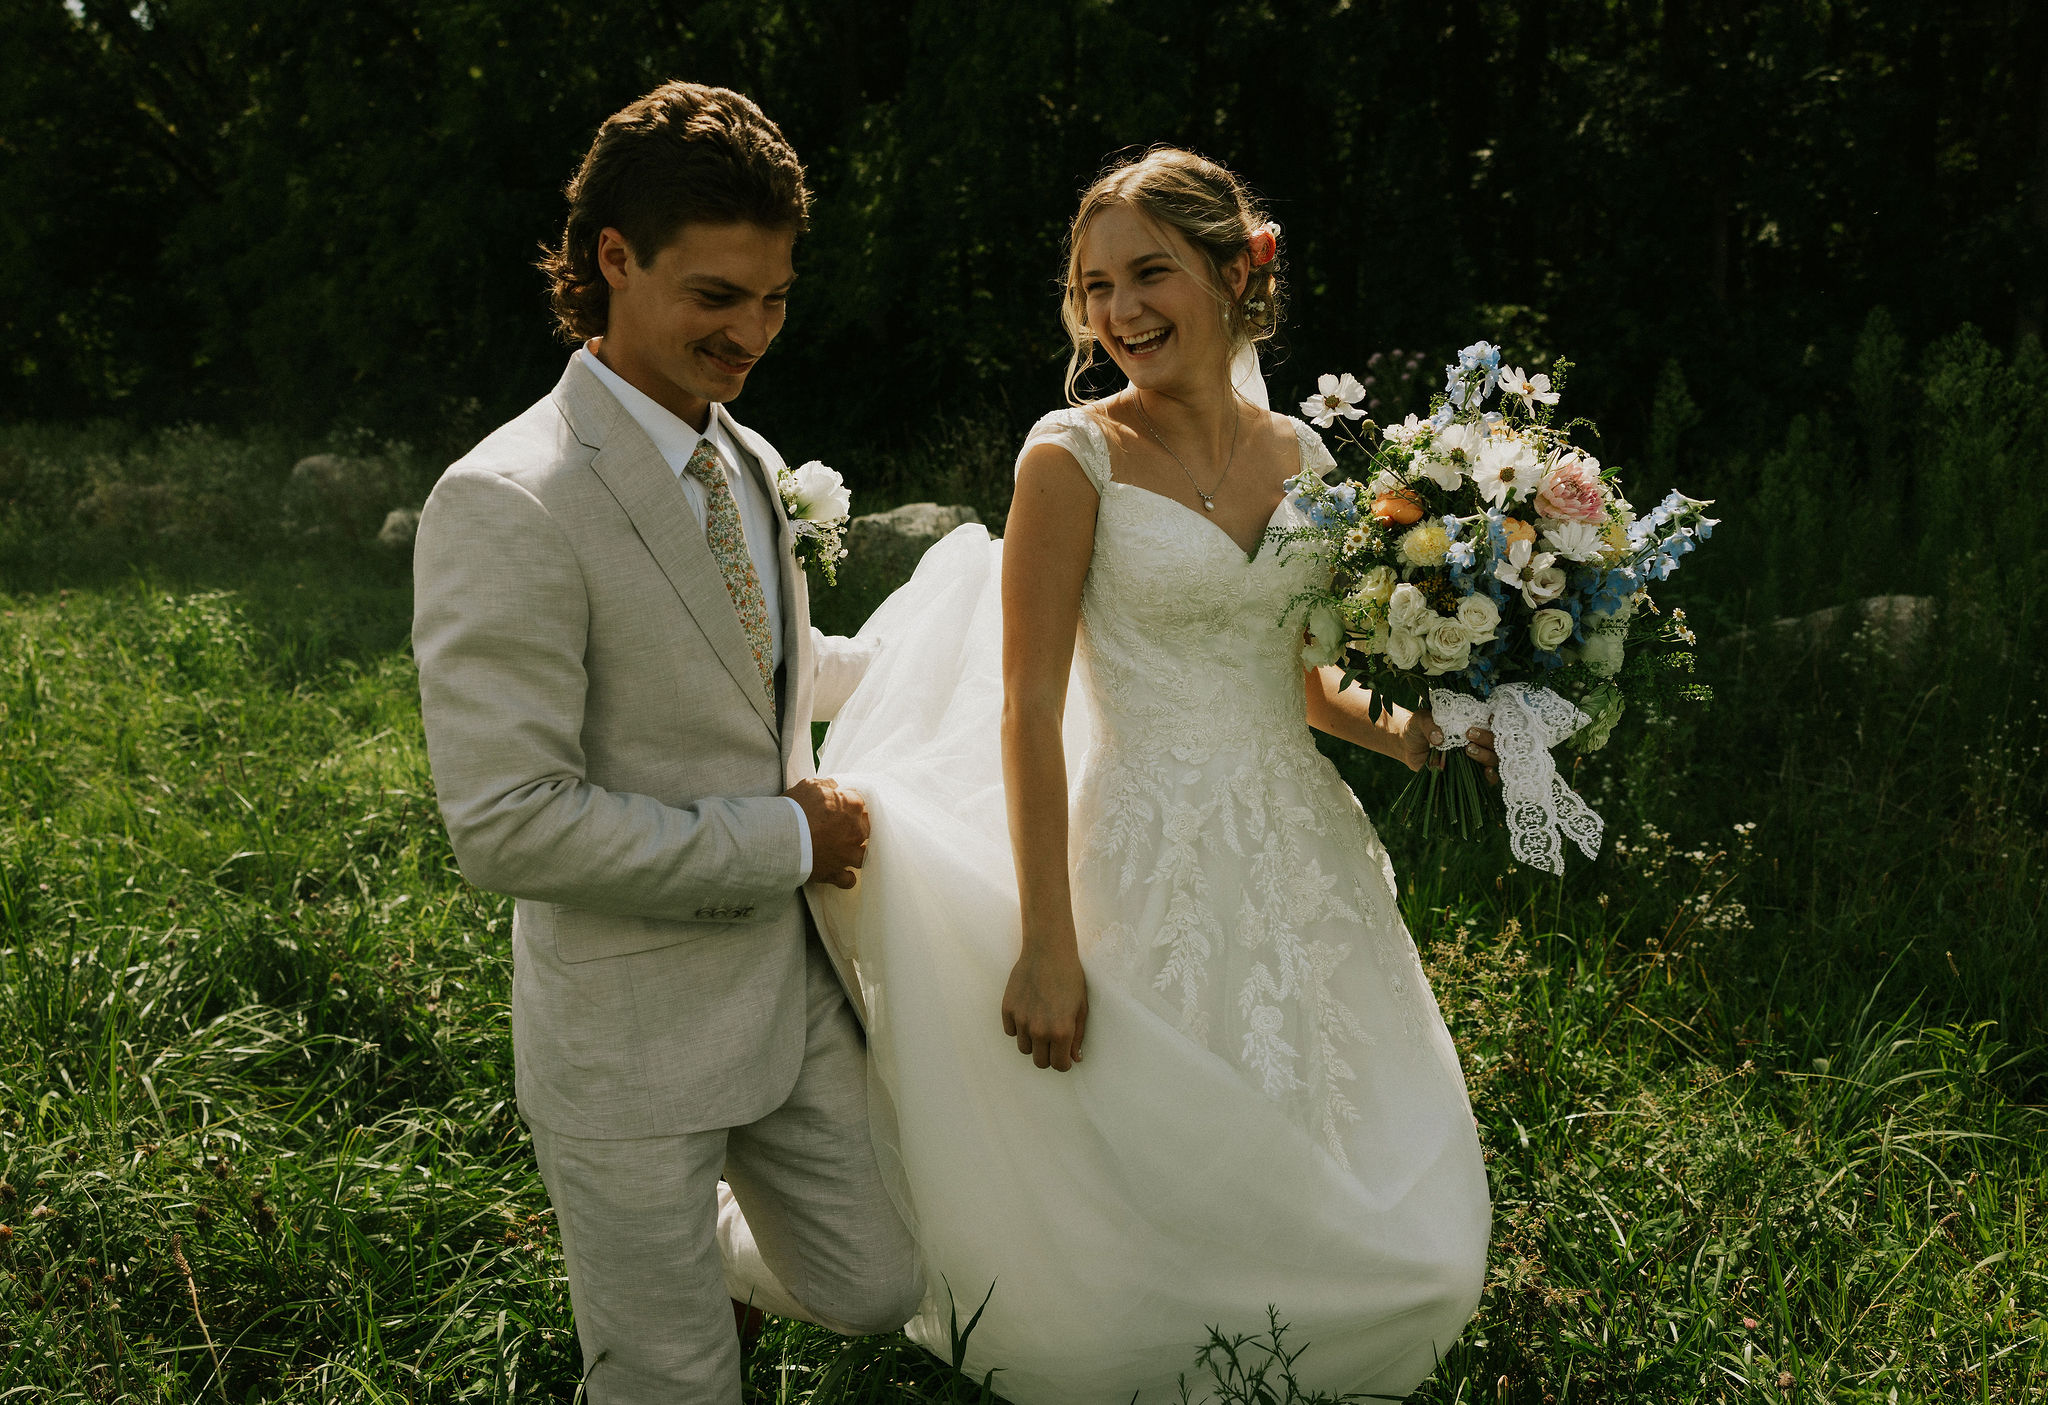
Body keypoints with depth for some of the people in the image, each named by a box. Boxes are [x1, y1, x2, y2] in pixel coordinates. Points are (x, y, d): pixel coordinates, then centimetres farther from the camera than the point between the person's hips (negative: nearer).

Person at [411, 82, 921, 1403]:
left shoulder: (751, 464, 5)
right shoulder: (507, 506, -22)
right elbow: (510, 824, -26)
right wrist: (786, 837, -19)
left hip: (794, 989, 7)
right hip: (632, 1033, -7)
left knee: (880, 1293, 19)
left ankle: (703, 1242, 46)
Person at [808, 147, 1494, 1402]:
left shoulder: (1298, 453, 6)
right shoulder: (1075, 459, -10)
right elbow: (1028, 709, -14)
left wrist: (1411, 734, -1)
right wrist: (1047, 945, -17)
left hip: (1303, 861, 6)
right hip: (1158, 870, -5)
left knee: (1368, 1215, 15)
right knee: (1180, 1208, 5)